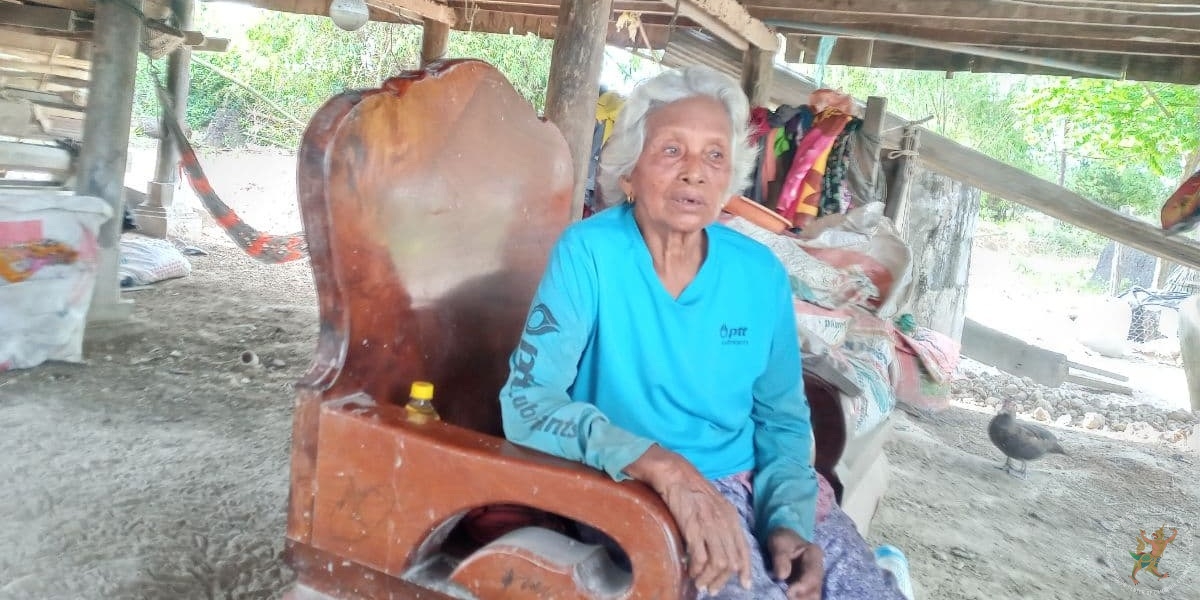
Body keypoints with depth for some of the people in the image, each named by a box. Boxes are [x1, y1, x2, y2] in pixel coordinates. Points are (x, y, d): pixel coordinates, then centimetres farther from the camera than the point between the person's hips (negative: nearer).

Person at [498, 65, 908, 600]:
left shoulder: (760, 273, -2)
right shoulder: (589, 252, -14)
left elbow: (782, 417, 7)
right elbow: (527, 401, -20)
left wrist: (789, 518, -11)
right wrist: (664, 467, -31)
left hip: (753, 484, 4)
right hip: (640, 491, -4)